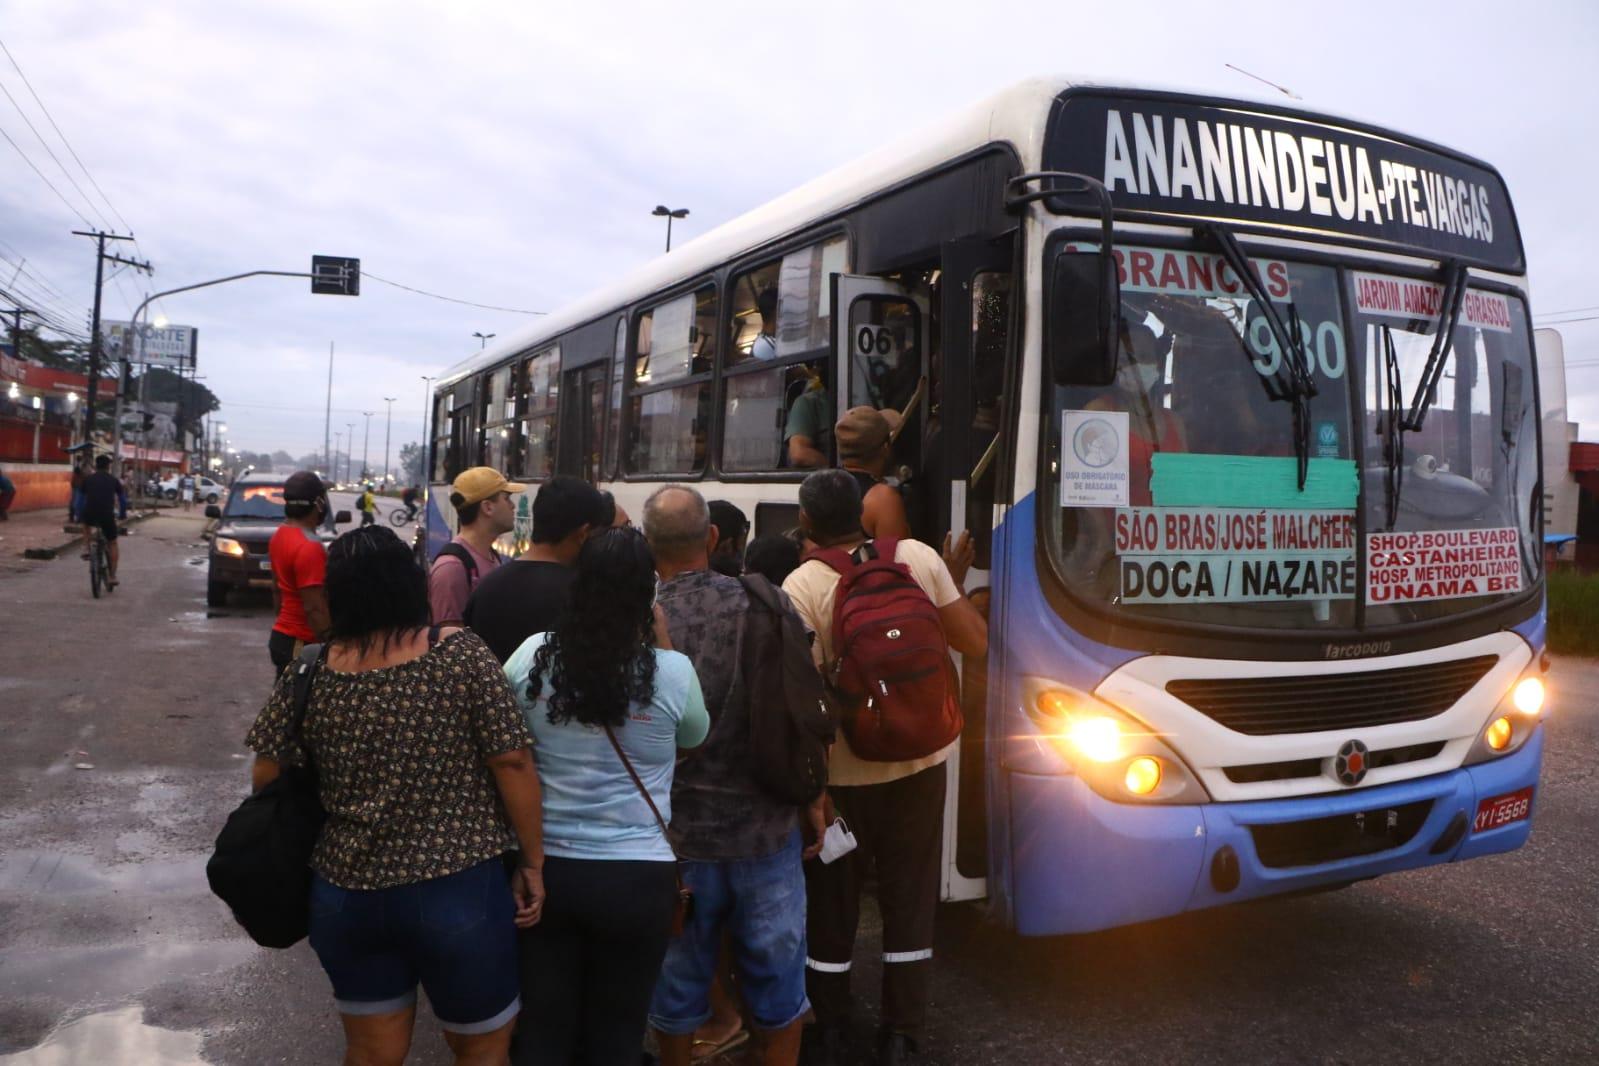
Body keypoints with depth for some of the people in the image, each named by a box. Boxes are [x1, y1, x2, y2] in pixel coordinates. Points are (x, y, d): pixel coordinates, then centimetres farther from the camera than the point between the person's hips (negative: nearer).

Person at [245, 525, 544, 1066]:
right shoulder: (462, 654, -12)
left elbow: (266, 779, 3)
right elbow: (512, 763, -13)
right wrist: (533, 862, -3)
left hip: (343, 894, 3)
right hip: (458, 894, -3)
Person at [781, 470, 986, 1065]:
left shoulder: (802, 586, -17)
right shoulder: (919, 557, -7)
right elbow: (974, 643, -2)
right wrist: (955, 582, 14)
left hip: (841, 774, -2)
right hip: (918, 764, 3)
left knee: (831, 903, 15)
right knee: (910, 898, 16)